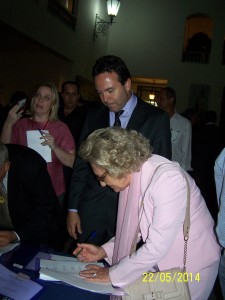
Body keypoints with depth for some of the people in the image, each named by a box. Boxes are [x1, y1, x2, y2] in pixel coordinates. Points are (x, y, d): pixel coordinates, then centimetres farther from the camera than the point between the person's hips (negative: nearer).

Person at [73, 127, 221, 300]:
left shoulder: (168, 178, -29)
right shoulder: (133, 175, -6)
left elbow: (157, 246, -27)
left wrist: (113, 274, -17)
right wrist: (103, 251, 0)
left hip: (190, 268, -6)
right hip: (160, 263, 6)